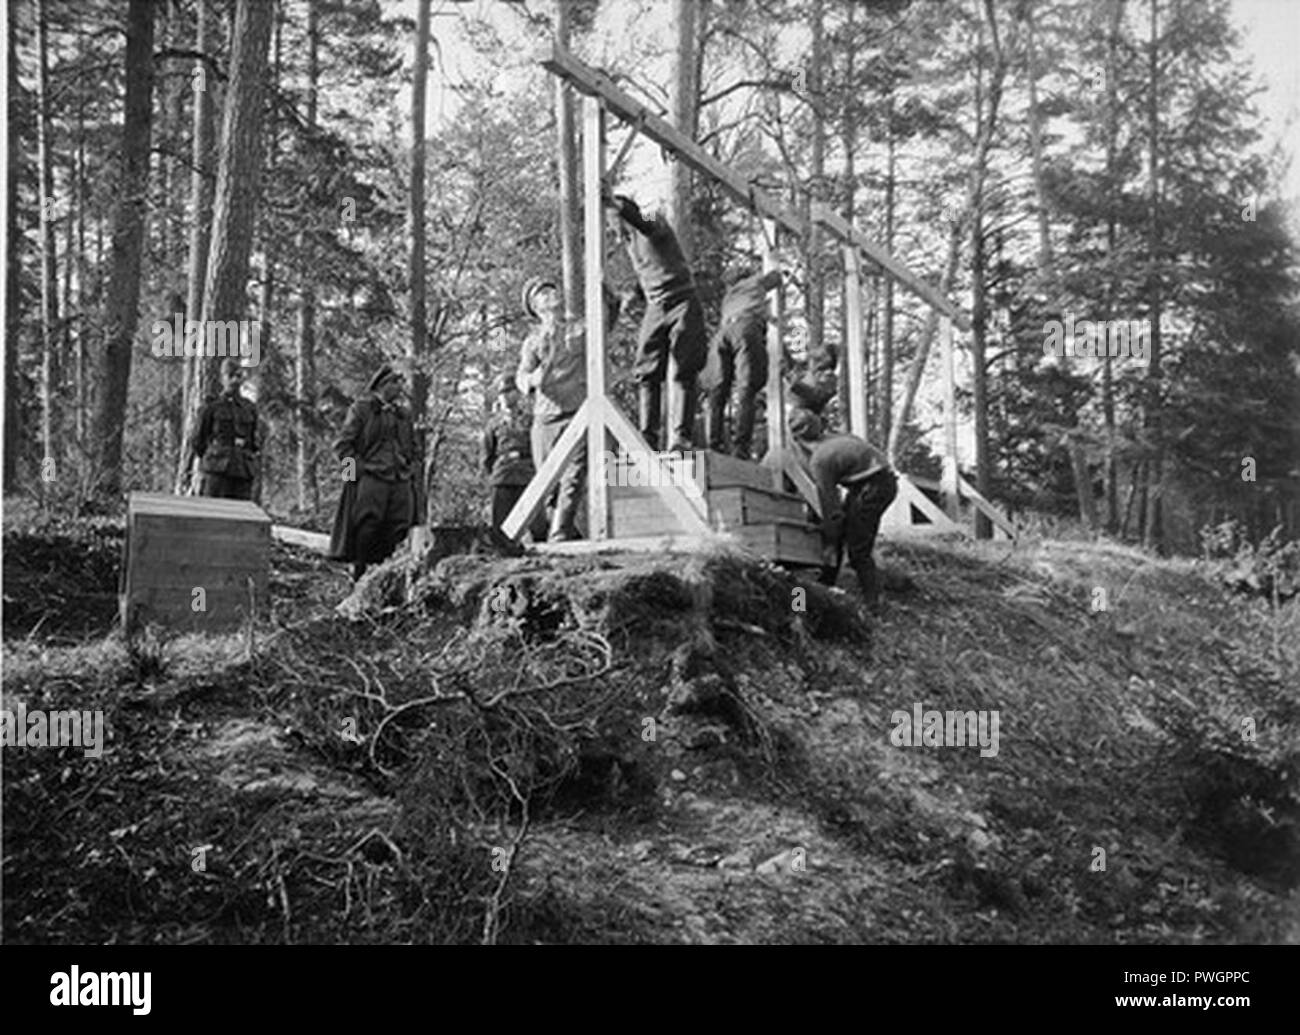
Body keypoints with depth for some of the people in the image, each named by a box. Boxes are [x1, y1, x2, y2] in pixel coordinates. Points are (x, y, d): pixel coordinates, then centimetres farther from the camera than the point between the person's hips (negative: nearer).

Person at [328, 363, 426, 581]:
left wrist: (413, 471, 11)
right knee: (368, 527, -8)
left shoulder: (404, 415, 19)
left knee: (397, 534, 0)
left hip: (401, 482, 5)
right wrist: (360, 468, -10)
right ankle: (359, 574, 2)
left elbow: (417, 449, 27)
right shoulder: (361, 409, 2)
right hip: (370, 481, -5)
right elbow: (342, 444, -2)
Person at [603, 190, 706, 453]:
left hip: (682, 303, -7)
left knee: (682, 373, -10)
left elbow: (646, 226, -33)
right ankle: (648, 439, -5)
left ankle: (682, 437, -13)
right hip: (655, 308, 7)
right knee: (646, 374, -3)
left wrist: (618, 205, -46)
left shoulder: (656, 226, -7)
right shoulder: (628, 241, 13)